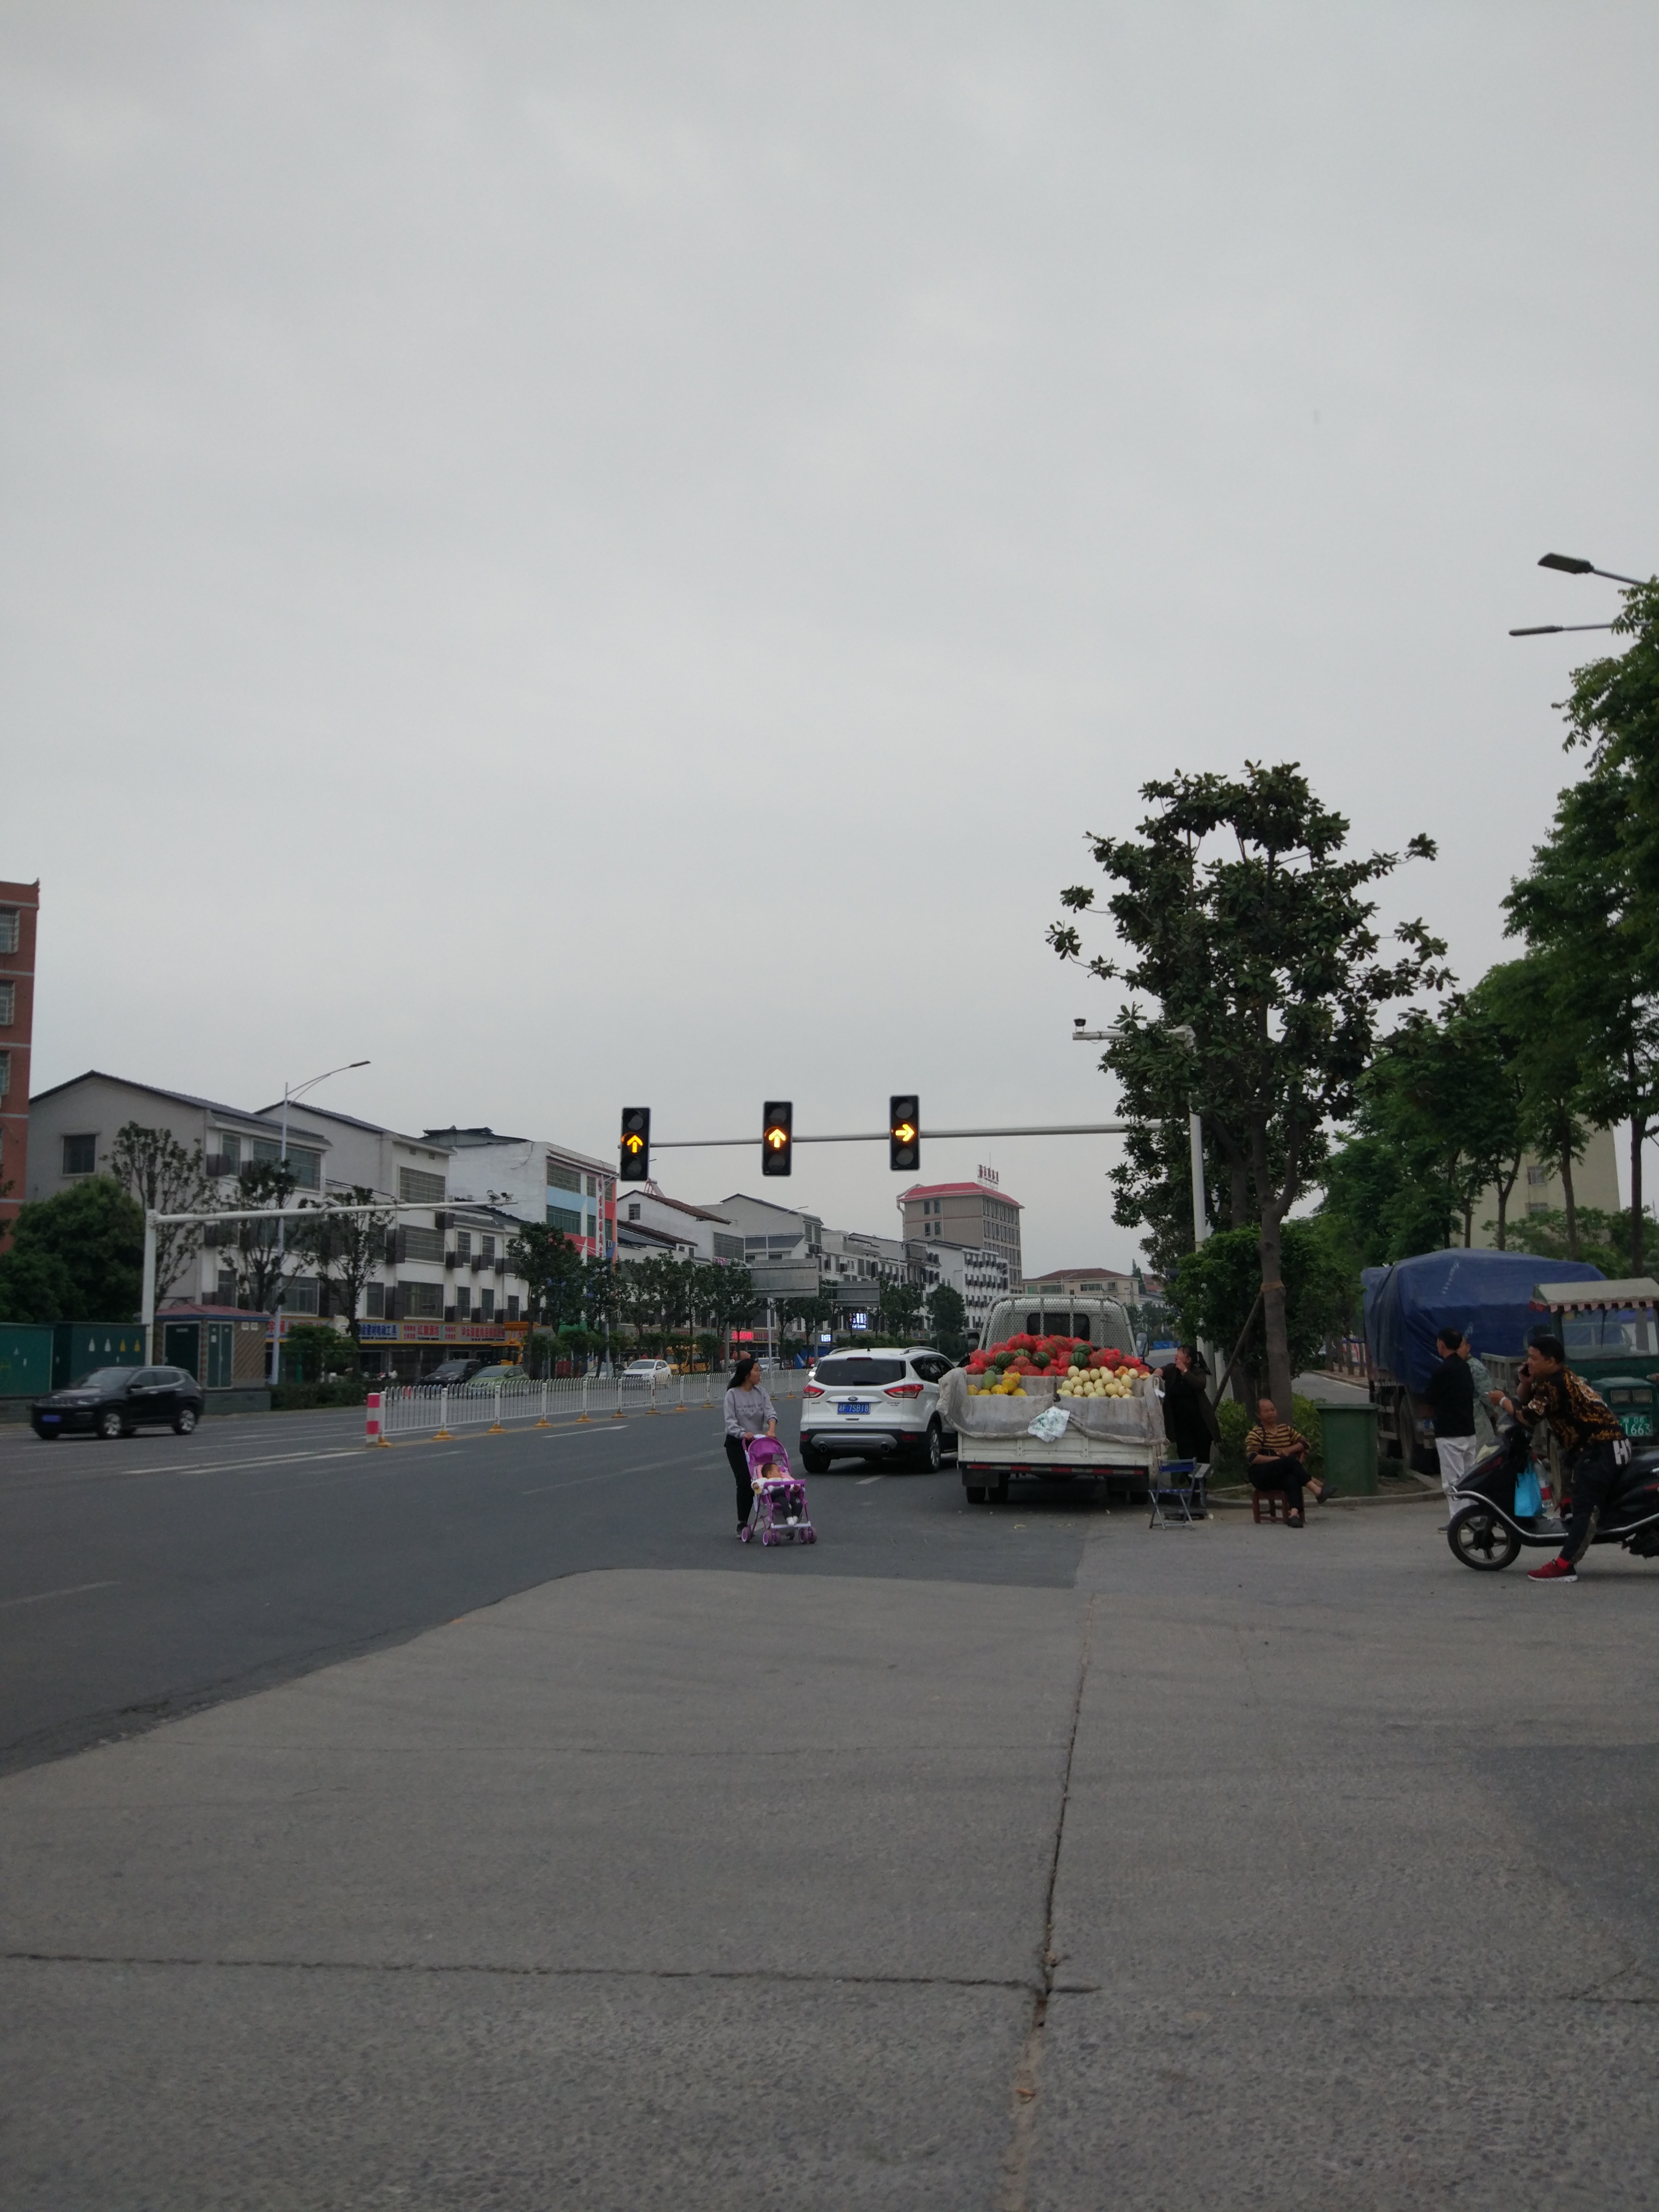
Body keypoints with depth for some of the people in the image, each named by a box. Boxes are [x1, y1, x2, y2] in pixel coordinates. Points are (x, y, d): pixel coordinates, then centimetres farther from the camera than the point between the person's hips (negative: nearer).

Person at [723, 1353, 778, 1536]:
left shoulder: (760, 1392, 5)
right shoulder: (733, 1394, -6)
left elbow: (770, 1412, -8)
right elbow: (730, 1420, -14)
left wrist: (771, 1429, -28)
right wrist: (743, 1434, -32)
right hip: (736, 1443, -4)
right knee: (744, 1482, -10)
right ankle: (742, 1523, -1)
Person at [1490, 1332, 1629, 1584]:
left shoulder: (1554, 1384, -15)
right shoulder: (1564, 1377, 18)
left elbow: (1529, 1417, -16)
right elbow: (1523, 1399, 23)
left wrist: (1502, 1401, -1)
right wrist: (1528, 1377, 5)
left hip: (1601, 1449, -11)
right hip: (1611, 1443, 11)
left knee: (1584, 1508, -18)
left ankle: (1564, 1566, -25)